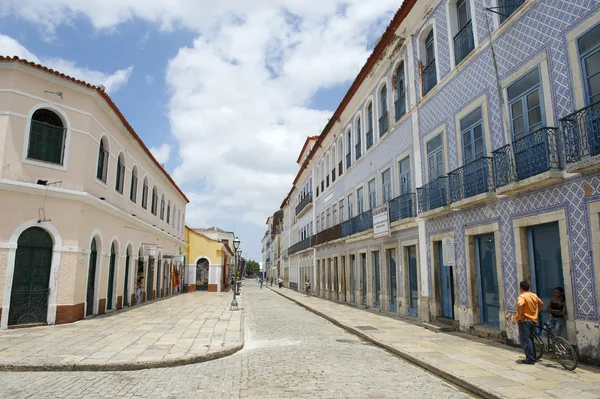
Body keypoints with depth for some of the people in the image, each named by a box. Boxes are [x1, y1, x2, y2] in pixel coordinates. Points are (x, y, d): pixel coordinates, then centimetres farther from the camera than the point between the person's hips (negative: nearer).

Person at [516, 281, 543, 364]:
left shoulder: (522, 296, -16)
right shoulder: (534, 295, 9)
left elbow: (520, 305, -35)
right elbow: (541, 304, 23)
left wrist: (520, 315, -23)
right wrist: (536, 313, 23)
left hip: (524, 321, -8)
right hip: (533, 320, 8)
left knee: (525, 340, -2)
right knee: (530, 339, 19)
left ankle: (530, 359, -2)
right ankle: (533, 357, 25)